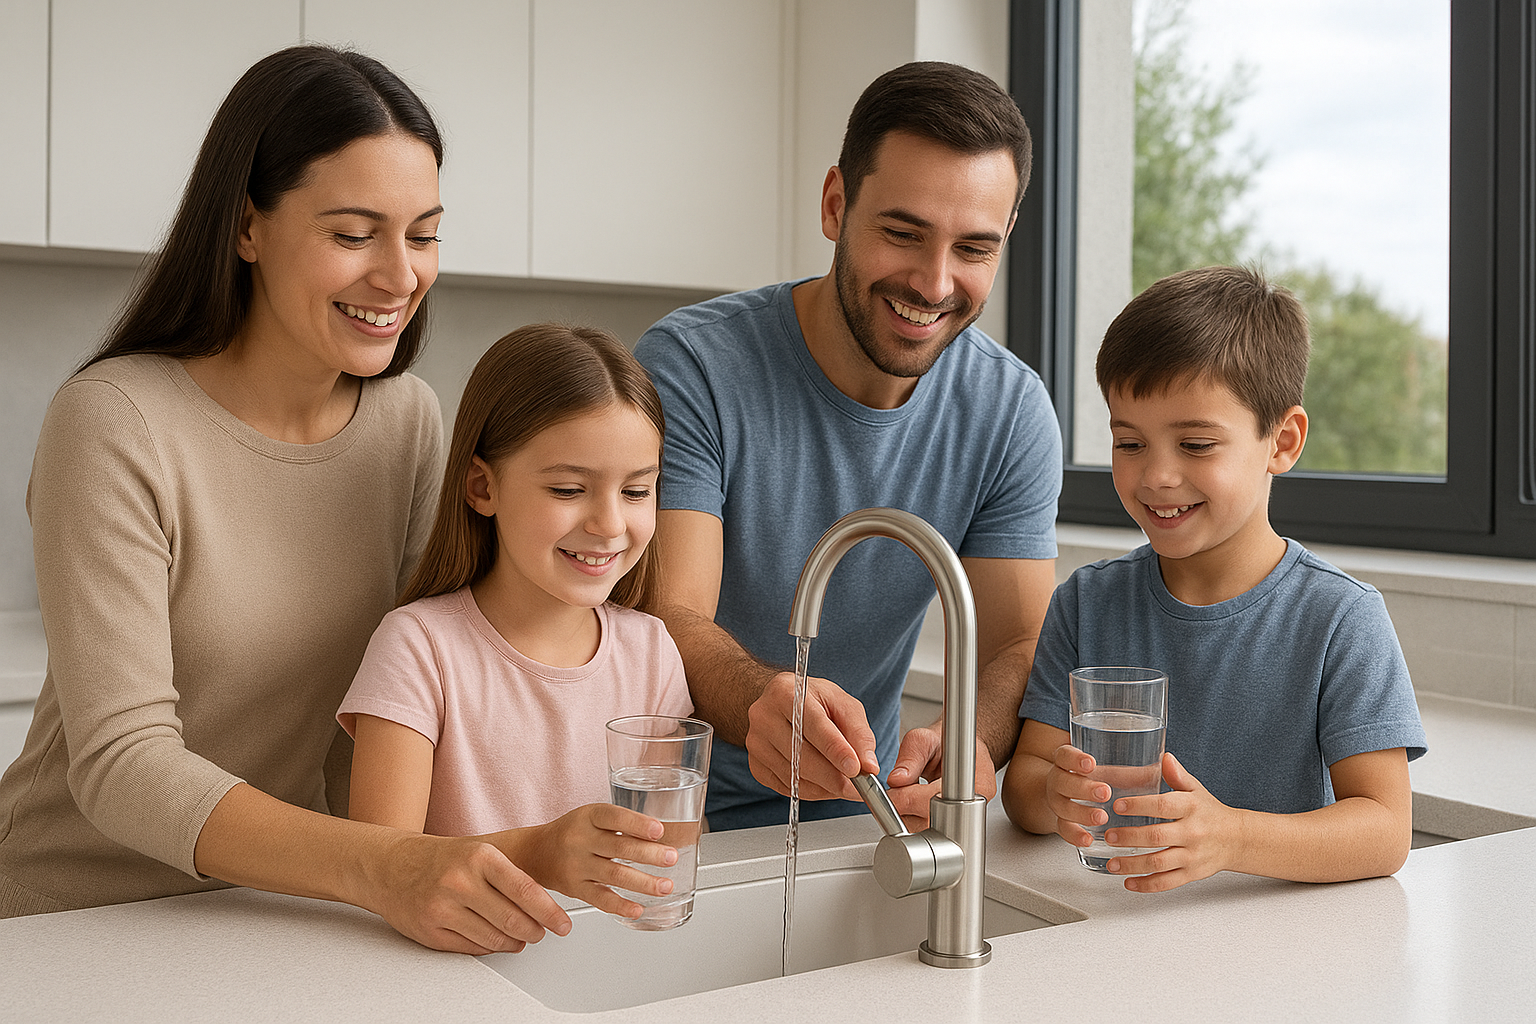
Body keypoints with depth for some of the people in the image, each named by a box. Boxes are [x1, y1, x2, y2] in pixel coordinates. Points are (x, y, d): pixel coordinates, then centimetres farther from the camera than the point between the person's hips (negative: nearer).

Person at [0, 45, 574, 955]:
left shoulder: (409, 418, -2)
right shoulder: (115, 425, -17)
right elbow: (122, 765, -22)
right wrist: (380, 867, -35)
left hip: (276, 904, 3)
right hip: (79, 910, -3)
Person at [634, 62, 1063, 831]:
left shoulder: (1012, 414, -4)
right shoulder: (692, 369, -16)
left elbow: (1018, 650, -8)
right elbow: (670, 619, -23)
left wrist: (968, 742, -32)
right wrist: (766, 702, -46)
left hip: (859, 820, 3)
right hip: (685, 825, -2)